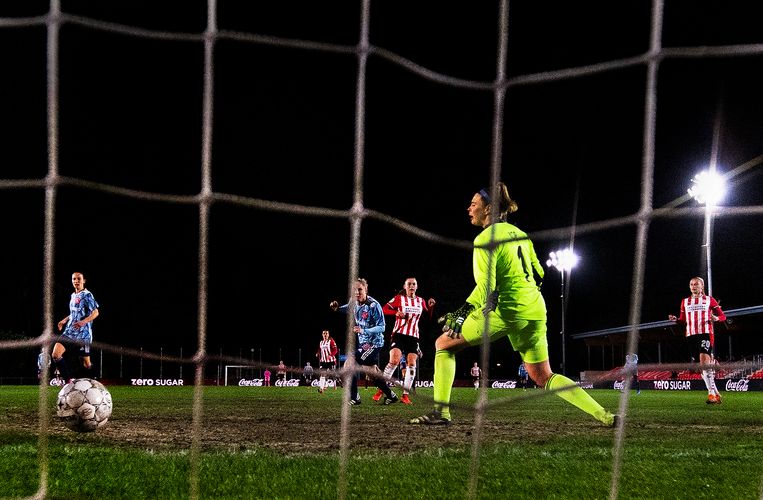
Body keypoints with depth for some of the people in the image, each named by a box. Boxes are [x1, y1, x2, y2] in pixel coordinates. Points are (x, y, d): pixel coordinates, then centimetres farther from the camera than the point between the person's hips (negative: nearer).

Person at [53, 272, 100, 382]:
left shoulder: (87, 295, -7)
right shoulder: (73, 295, 17)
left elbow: (95, 312, -14)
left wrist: (83, 322, -28)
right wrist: (65, 320, 20)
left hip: (83, 333, -7)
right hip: (70, 331, 7)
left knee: (85, 362, -1)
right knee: (56, 354, -10)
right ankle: (68, 381, -4)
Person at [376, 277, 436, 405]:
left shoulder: (421, 301, 11)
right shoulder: (399, 298, 0)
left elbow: (428, 317, 18)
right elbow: (384, 309, -4)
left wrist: (430, 307, 1)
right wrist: (396, 313, -20)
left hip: (413, 337, 4)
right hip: (399, 334, -4)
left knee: (411, 364, -6)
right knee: (394, 361, -18)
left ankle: (405, 395, -2)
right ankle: (381, 390, -9)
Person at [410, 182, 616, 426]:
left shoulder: (486, 239, -8)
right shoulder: (518, 233, 16)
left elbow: (486, 285, -17)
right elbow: (538, 273, 22)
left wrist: (464, 312, -20)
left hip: (506, 310, -8)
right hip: (535, 311, 8)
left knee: (444, 343, 5)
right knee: (544, 377, 14)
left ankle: (441, 411, -4)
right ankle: (604, 415, 3)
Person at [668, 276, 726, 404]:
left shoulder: (709, 300, 7)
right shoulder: (685, 302, 17)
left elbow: (723, 316, 9)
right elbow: (683, 319, 20)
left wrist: (716, 318, -14)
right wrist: (675, 319, -2)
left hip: (706, 334, -5)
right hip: (691, 335, 5)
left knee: (704, 361, -22)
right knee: (702, 365, 4)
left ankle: (711, 393, -23)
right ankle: (716, 394, 12)